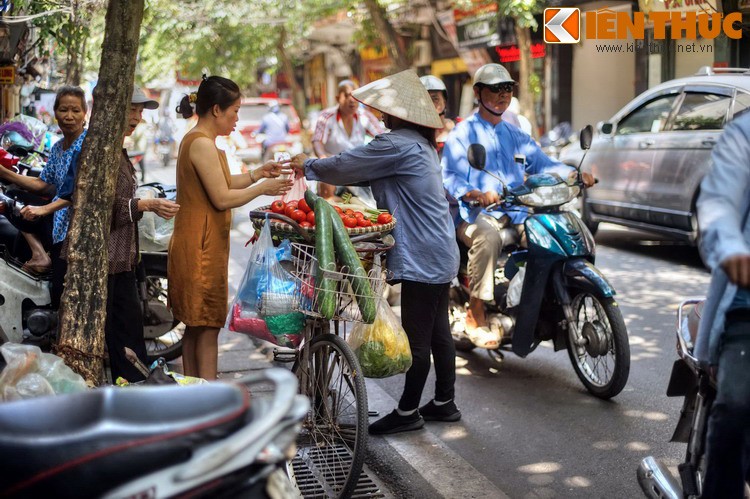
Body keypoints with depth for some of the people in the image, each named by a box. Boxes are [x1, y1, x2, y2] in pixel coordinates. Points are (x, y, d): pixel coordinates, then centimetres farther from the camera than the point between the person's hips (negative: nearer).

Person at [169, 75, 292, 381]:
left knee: (195, 326, 14)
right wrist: (262, 188, -9)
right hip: (201, 248, -11)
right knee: (207, 326, -5)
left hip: (198, 246, 11)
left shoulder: (197, 141, 16)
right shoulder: (202, 143, -16)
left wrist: (257, 173, 13)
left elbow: (219, 184, 19)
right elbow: (222, 198, -19)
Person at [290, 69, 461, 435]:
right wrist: (318, 168, 15)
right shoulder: (419, 144, 15)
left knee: (417, 336, -1)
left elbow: (345, 166, -11)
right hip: (439, 253, 10)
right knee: (438, 331, 16)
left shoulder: (397, 145, -17)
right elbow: (364, 172, 20)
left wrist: (308, 166, 7)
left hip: (422, 257, -10)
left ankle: (408, 412, 9)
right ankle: (444, 402, 26)